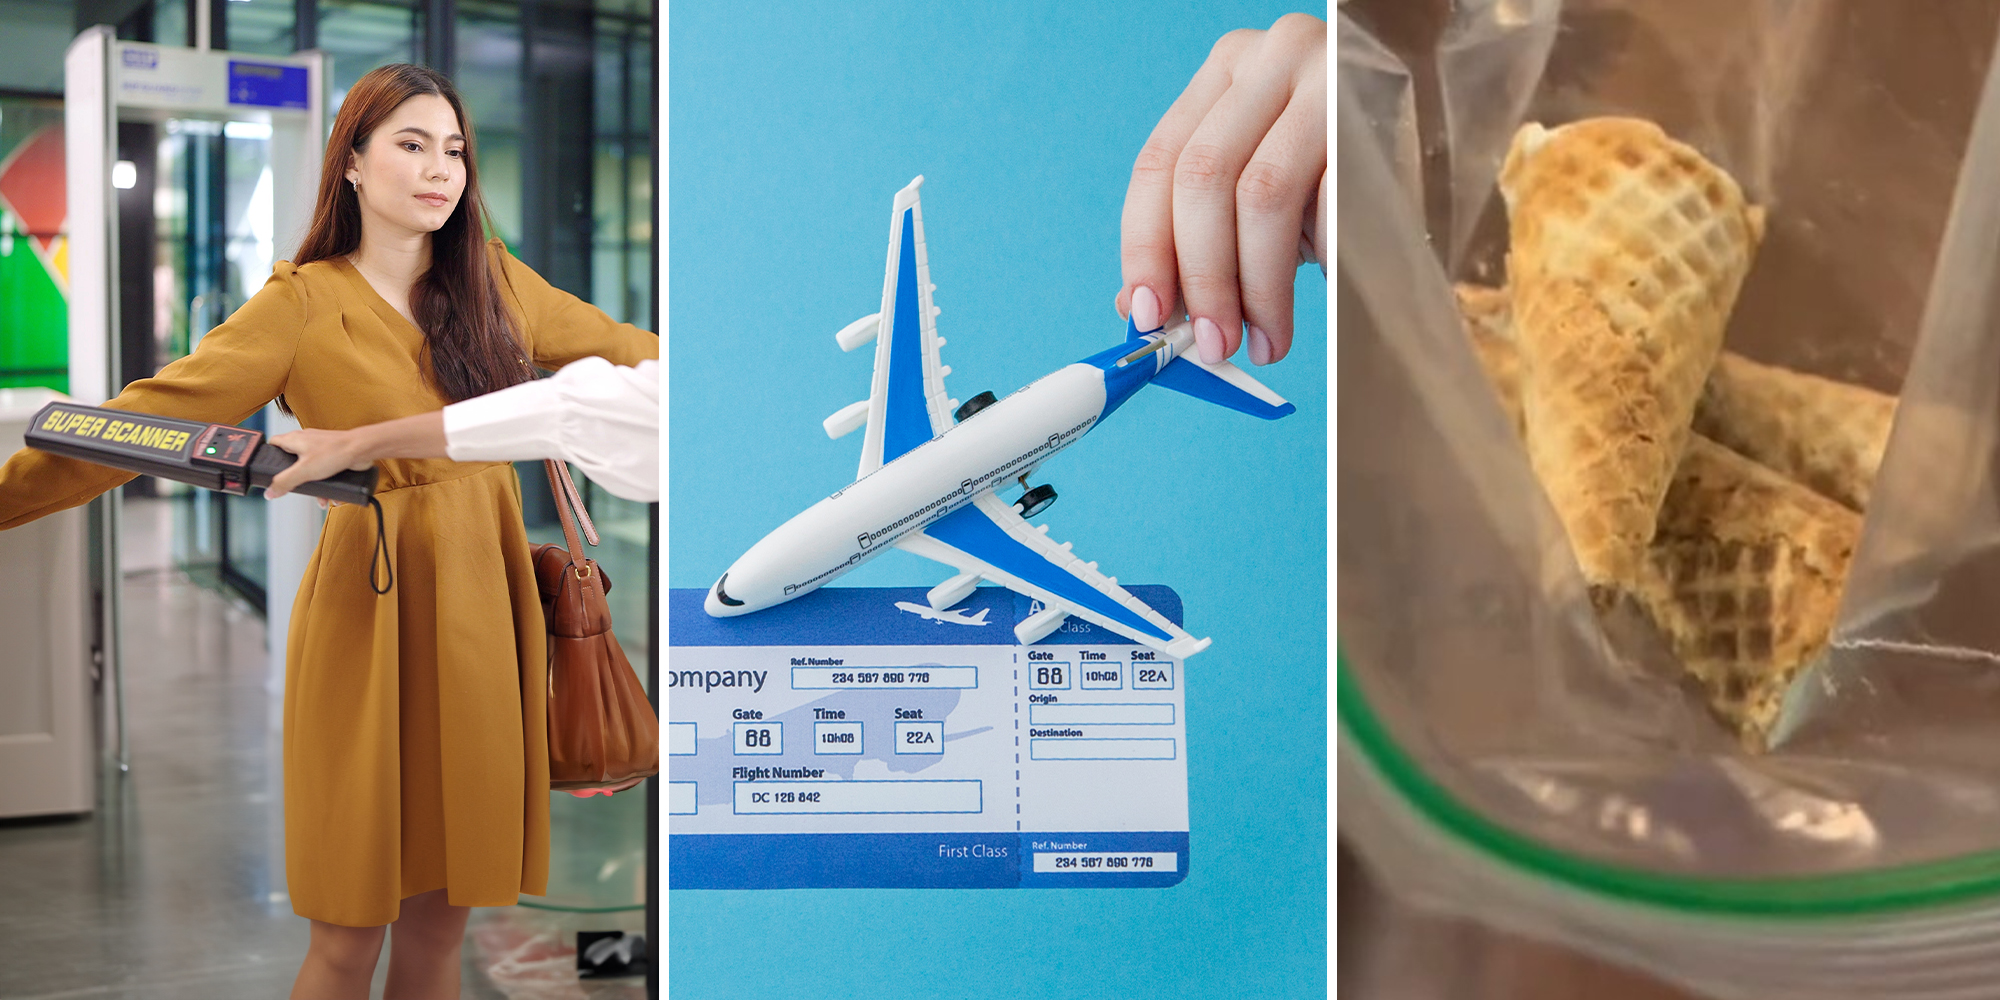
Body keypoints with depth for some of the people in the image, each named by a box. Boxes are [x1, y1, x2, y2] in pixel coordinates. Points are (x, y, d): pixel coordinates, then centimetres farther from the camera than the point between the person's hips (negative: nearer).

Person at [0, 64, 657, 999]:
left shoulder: (494, 281, 9)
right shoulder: (302, 304, -4)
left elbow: (618, 349, 23)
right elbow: (147, 420, -8)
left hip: (482, 612, 4)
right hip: (372, 608, -4)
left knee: (440, 914, 10)